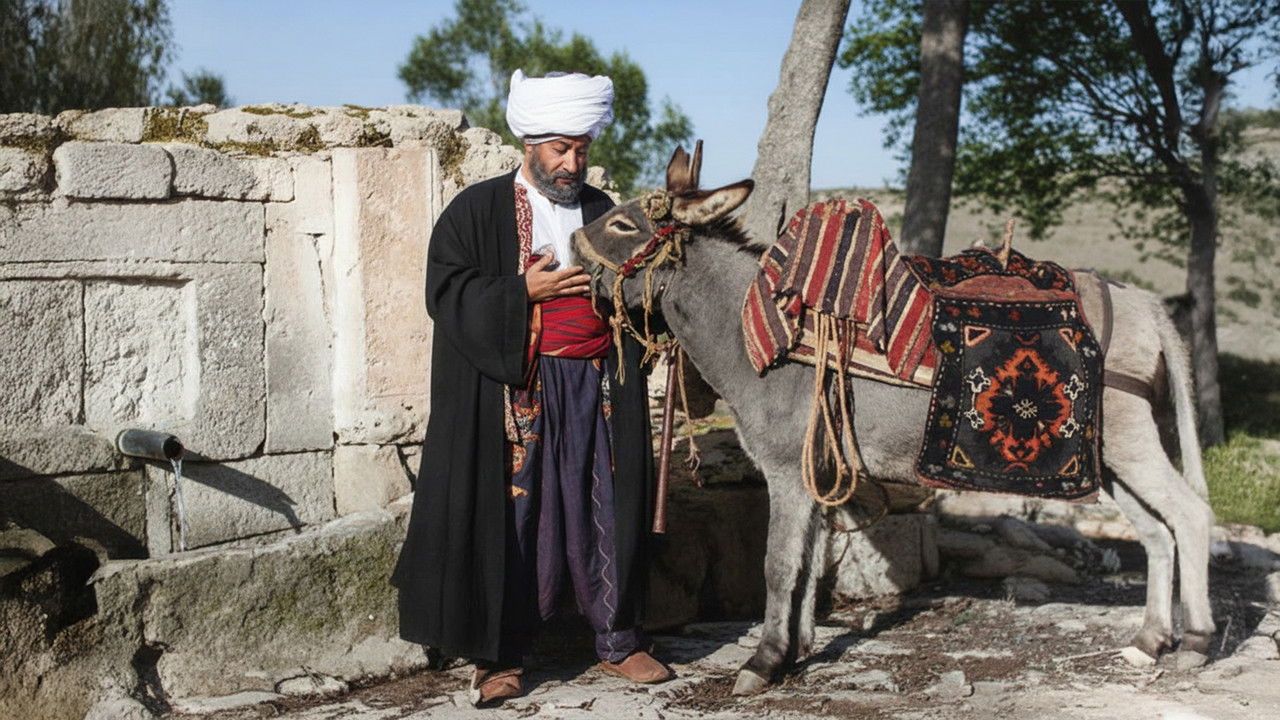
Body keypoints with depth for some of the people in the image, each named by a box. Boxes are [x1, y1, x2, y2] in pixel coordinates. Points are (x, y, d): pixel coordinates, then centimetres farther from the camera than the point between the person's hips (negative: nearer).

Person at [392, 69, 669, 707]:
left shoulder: (602, 212, 14)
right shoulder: (478, 211, 1)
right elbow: (448, 294, -6)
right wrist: (523, 291, -14)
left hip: (597, 390, 4)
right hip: (513, 391, -4)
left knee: (605, 511, 6)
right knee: (512, 515, -2)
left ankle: (618, 640, 19)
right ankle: (501, 655, 7)